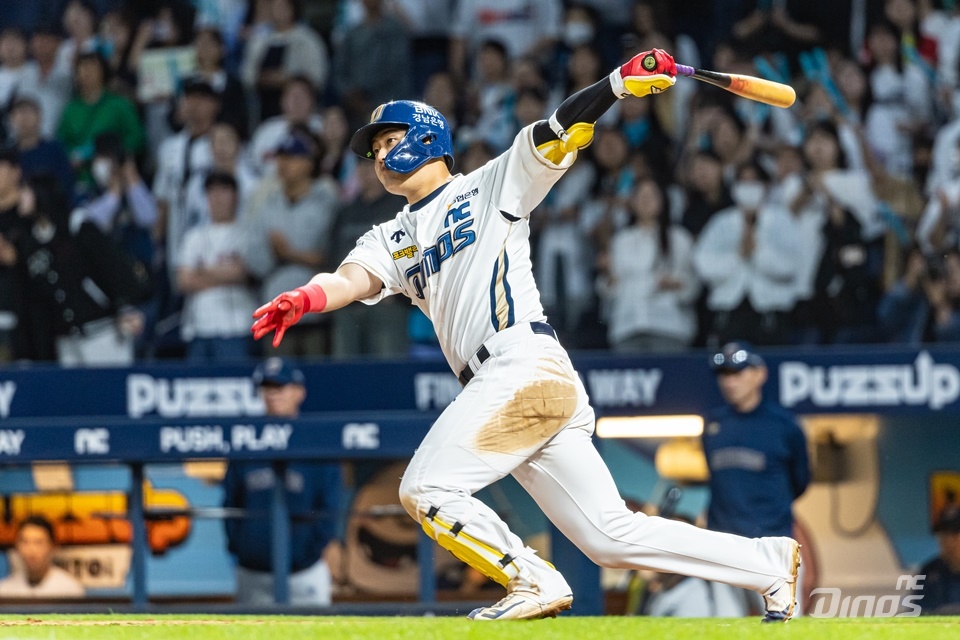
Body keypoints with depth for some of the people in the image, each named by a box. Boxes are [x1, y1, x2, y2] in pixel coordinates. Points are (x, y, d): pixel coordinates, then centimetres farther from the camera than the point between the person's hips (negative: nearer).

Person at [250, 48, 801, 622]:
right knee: (612, 536, 3)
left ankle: (534, 584, -6)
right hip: (496, 388, 7)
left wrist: (621, 81, -17)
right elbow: (354, 279, 4)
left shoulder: (490, 188, 10)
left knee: (425, 490, -13)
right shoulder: (392, 239, 24)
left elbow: (556, 136, -2)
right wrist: (305, 299, -19)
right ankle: (771, 563, 8)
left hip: (526, 366, -7)